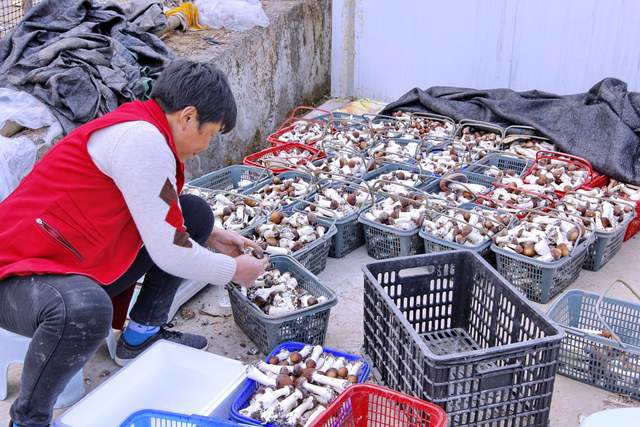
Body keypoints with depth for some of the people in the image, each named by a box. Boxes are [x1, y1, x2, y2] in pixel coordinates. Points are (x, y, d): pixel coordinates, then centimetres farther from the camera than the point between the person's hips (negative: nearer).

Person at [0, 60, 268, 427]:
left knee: (196, 213, 9)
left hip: (80, 266, 10)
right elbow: (170, 253, -22)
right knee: (86, 311, -44)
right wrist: (234, 270, -6)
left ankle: (141, 336, 19)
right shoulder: (142, 139, -24)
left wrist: (212, 237, 15)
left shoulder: (144, 127, 5)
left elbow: (161, 214, 24)